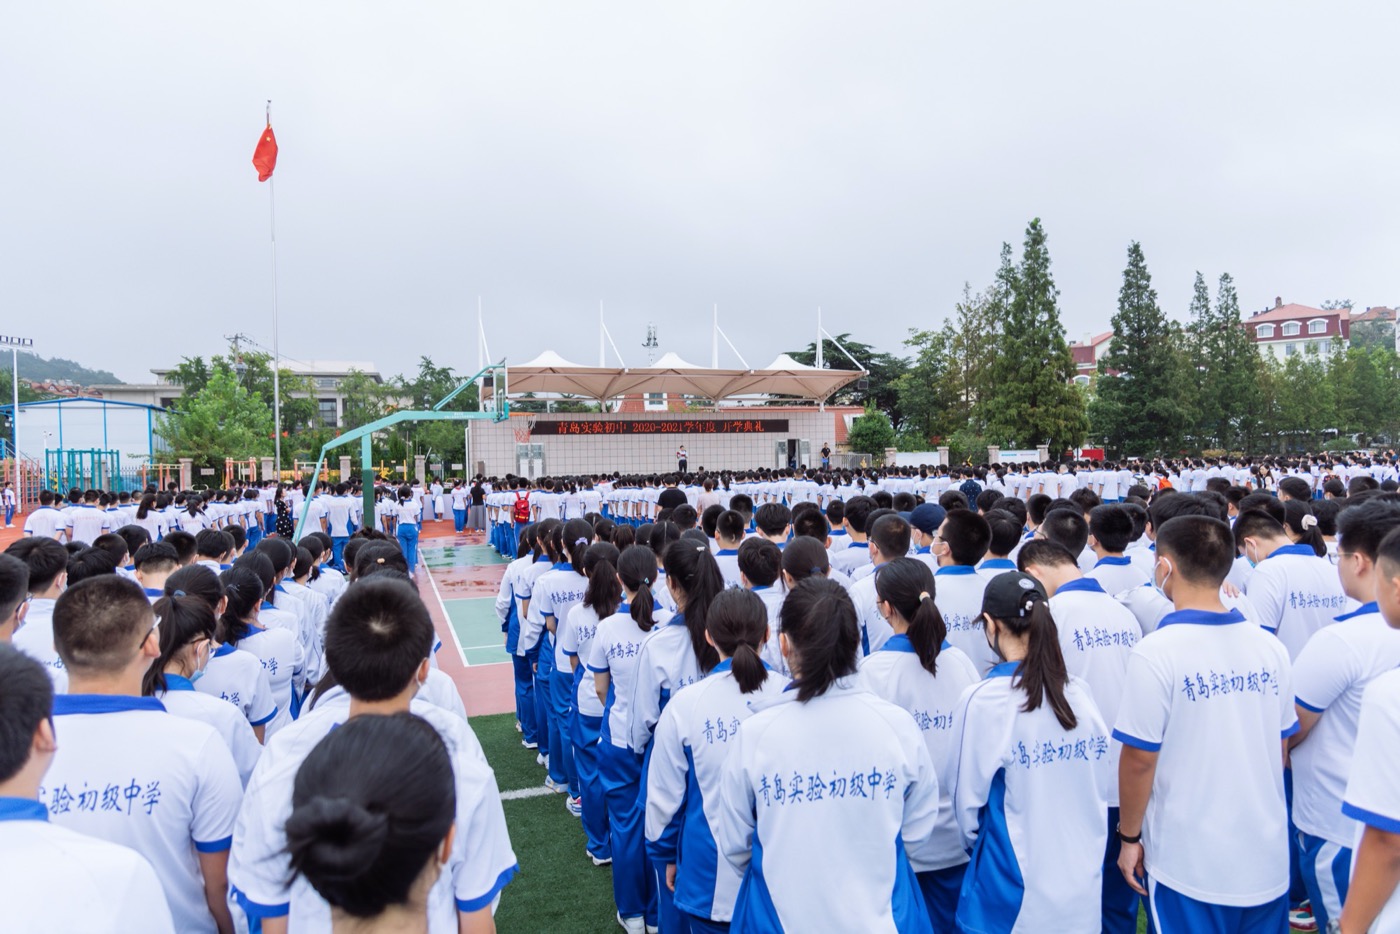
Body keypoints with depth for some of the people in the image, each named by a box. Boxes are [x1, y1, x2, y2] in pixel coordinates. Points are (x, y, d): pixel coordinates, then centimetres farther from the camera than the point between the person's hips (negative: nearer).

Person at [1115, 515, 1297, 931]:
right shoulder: (1270, 647, -2)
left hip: (1189, 865, -5)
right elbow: (1280, 749, 9)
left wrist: (1129, 838, -2)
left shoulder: (1156, 652, -19)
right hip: (1268, 855, 5)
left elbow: (1139, 760, -15)